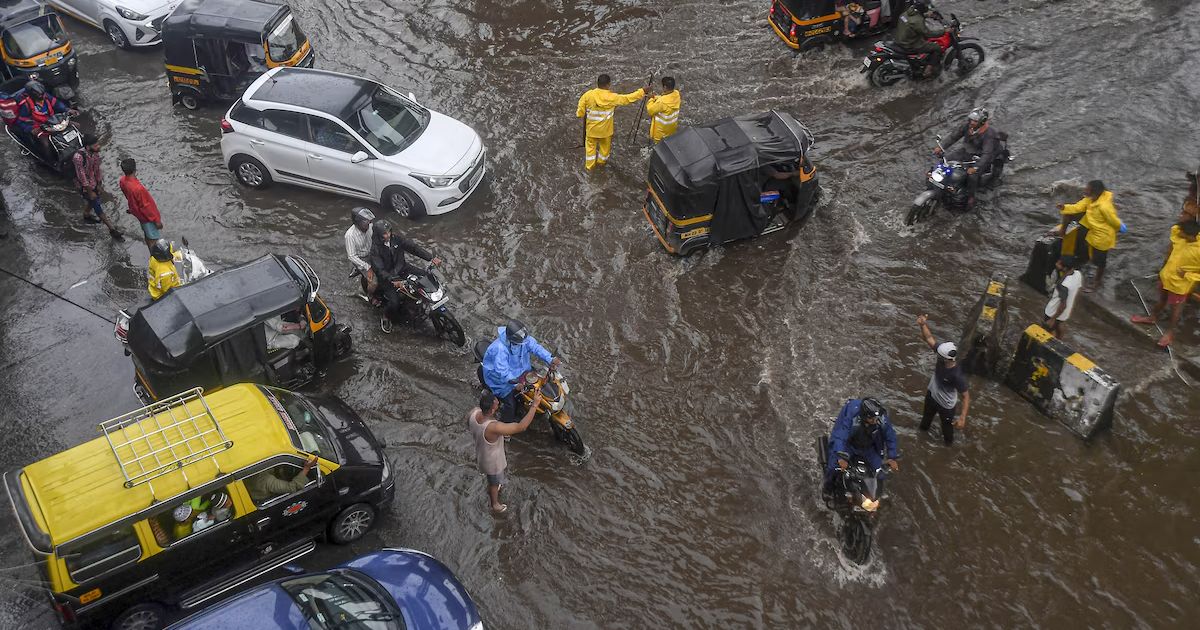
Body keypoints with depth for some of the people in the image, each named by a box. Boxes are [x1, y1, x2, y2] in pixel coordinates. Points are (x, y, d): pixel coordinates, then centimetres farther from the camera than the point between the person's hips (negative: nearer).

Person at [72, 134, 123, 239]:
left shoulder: (95, 152, -15)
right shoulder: (79, 157, -37)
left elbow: (97, 168, -1)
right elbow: (82, 176, -28)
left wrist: (99, 184, 6)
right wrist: (90, 192, -20)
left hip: (94, 182, 7)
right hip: (85, 186, -7)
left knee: (90, 201, 31)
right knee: (98, 207, 2)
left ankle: (86, 216, 59)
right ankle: (112, 230, 11)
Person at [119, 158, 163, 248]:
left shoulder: (122, 181, -14)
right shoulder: (138, 188, -39)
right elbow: (146, 206, -27)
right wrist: (156, 220, -15)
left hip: (137, 213, 8)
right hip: (148, 217, -8)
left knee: (147, 235, 27)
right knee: (153, 239, 10)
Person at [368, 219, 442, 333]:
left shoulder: (396, 239, -8)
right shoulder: (375, 249, -22)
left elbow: (412, 247, -12)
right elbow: (379, 270, -28)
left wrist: (431, 258, -21)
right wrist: (393, 280, -44)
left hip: (402, 268, 6)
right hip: (387, 276, -6)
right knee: (394, 302, -23)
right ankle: (385, 318, 8)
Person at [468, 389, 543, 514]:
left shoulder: (474, 412, -25)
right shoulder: (493, 427, -48)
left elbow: (469, 425, -1)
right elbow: (521, 427, -46)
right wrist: (535, 405, -47)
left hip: (481, 452, 7)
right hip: (492, 461, -7)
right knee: (495, 483, 26)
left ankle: (492, 489, 67)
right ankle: (495, 505, 54)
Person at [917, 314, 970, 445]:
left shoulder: (957, 375, -44)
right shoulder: (943, 353, -30)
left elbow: (966, 397, -36)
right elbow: (929, 338, -21)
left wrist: (963, 417, -44)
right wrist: (923, 325, -39)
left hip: (946, 404, -6)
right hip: (932, 395, 6)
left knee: (947, 424, 27)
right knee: (927, 413, 37)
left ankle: (949, 440, 59)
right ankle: (924, 427, 70)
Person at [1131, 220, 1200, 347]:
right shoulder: (1178, 234, -18)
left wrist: (1187, 275, -26)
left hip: (1179, 284, -6)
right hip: (1166, 275, 6)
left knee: (1175, 307, 19)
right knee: (1161, 299, 31)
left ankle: (1170, 332, 40)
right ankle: (1152, 317, 55)